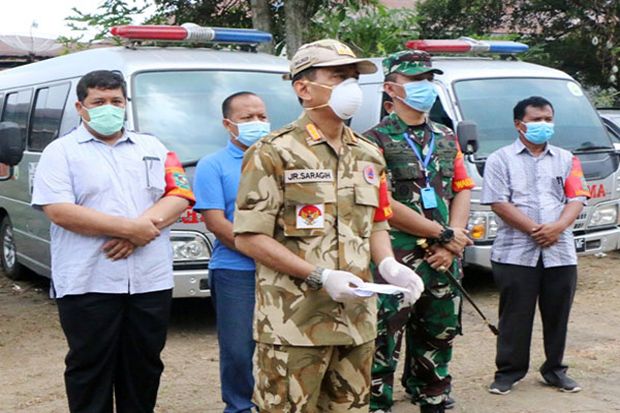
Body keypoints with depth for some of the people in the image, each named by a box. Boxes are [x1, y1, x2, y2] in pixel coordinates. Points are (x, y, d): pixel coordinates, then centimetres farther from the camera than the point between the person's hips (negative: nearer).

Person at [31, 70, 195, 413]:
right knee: (90, 372, 3)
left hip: (150, 282, 4)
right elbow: (59, 211, -13)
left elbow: (179, 196, 5)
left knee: (144, 369, 12)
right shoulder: (61, 151, 0)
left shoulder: (152, 147, 14)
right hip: (88, 284, -4)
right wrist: (130, 227, -16)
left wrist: (145, 225, -15)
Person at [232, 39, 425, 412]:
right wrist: (321, 277, -18)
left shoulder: (368, 155, 14)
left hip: (357, 321, 6)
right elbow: (249, 238, -12)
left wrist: (389, 265, -1)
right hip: (295, 324, -6)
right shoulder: (275, 154, -7)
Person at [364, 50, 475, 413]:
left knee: (438, 339, 16)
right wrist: (444, 235, -12)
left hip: (443, 260, 6)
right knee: (383, 344, -4)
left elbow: (462, 192, 12)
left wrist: (452, 242, -6)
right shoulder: (376, 141, -6)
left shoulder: (447, 139, 15)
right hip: (395, 260, -6)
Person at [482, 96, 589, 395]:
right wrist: (533, 229, -15)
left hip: (560, 251, 3)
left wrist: (558, 227, -13)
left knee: (557, 315, 9)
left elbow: (576, 199, 6)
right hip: (515, 253, -3)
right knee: (515, 316, 2)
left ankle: (555, 369, 23)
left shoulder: (565, 160, 15)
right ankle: (508, 371, 12)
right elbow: (498, 203, -7)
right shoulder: (501, 159, 4)